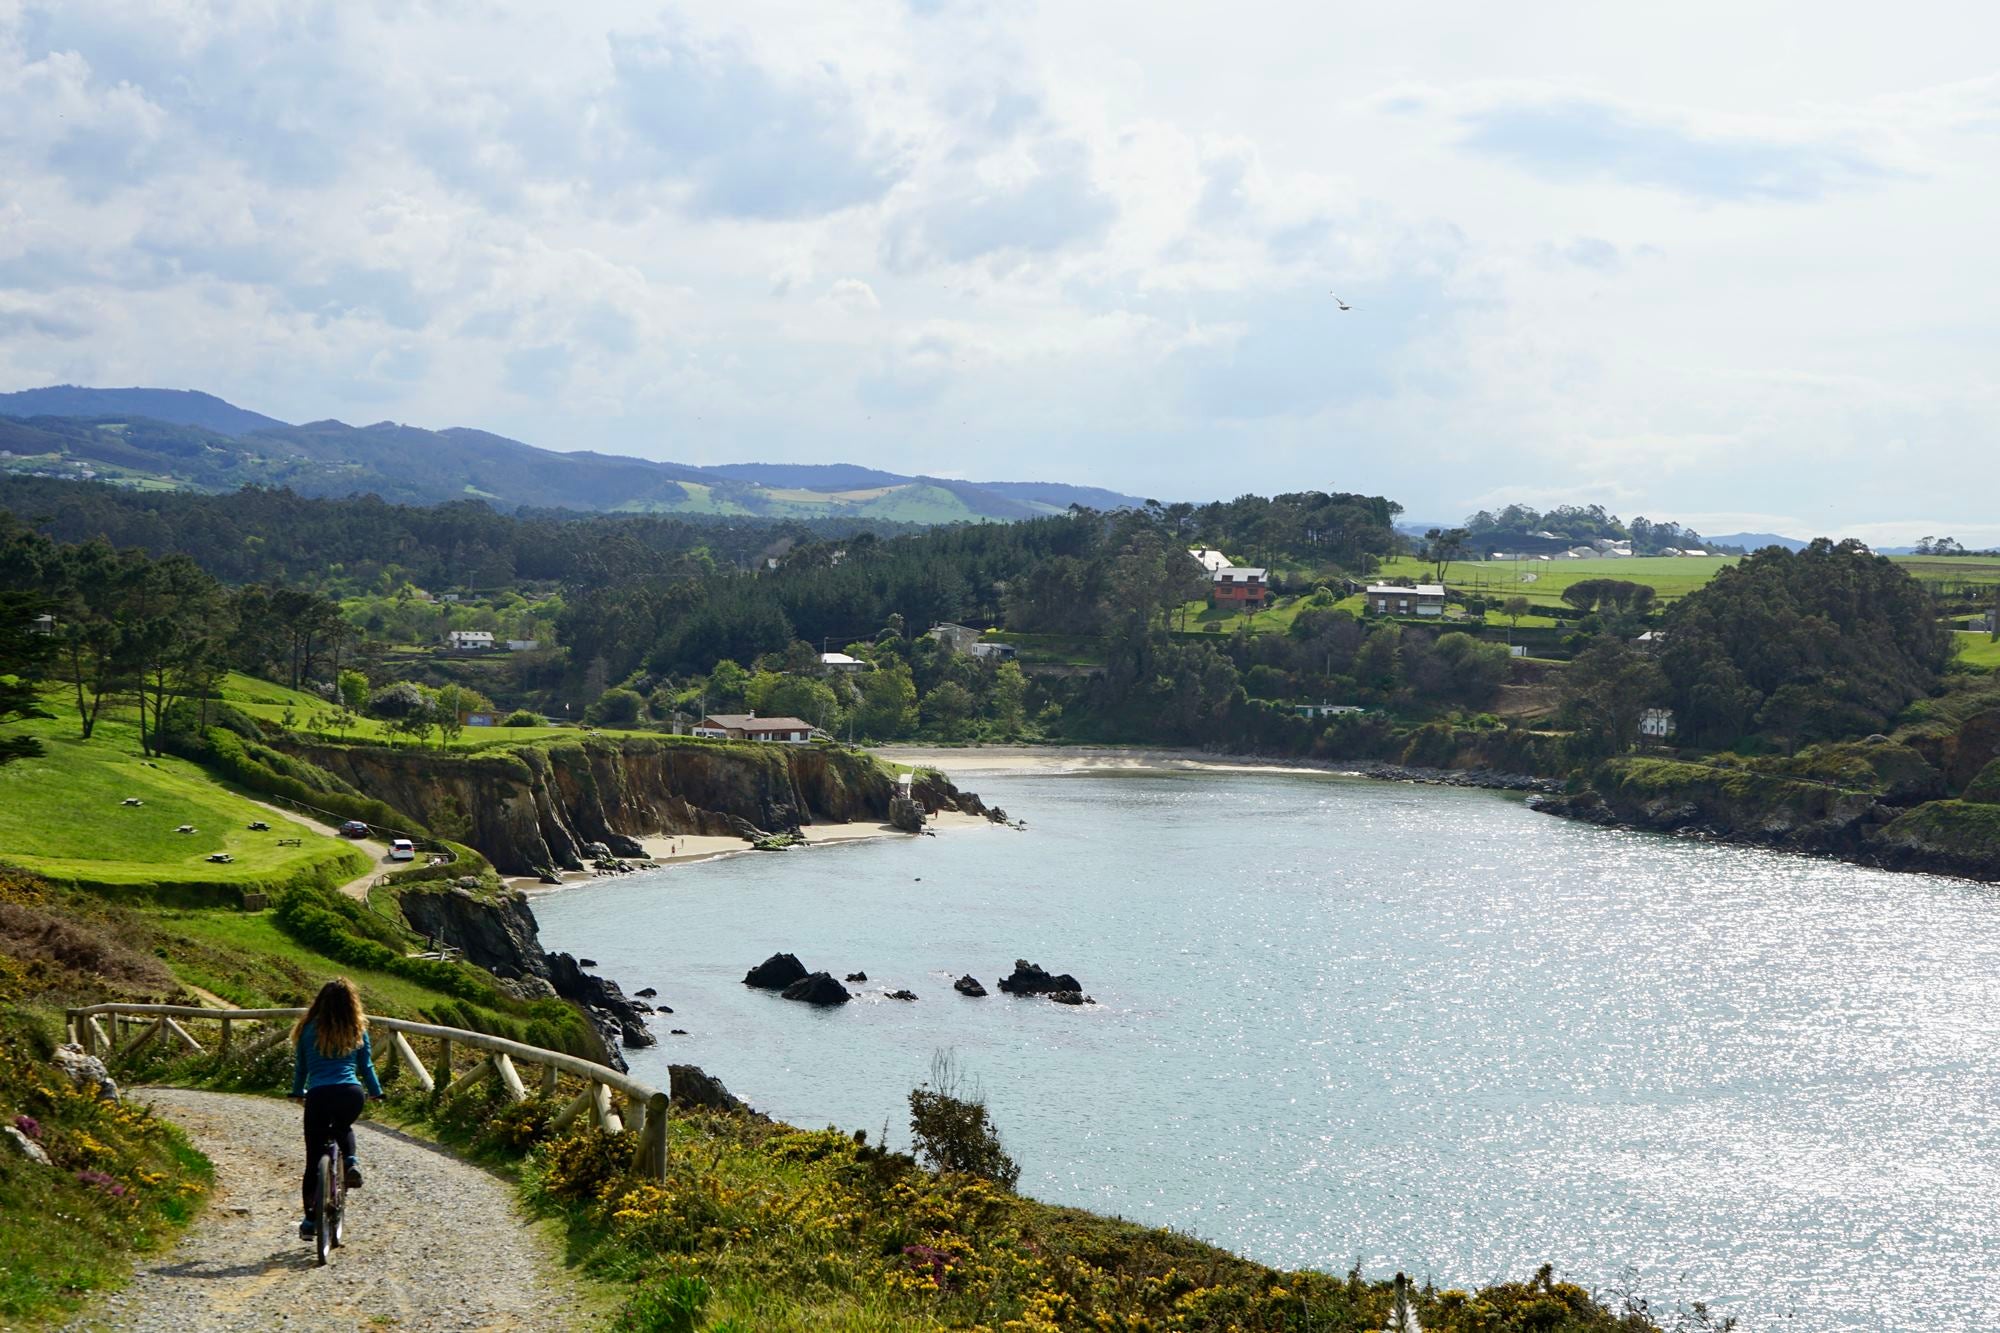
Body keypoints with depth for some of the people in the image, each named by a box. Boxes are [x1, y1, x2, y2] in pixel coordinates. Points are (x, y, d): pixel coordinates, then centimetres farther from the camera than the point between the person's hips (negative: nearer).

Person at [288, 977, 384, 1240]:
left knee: (313, 1160, 10)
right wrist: (376, 1092, 31)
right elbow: (366, 1066, 16)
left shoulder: (309, 1029, 8)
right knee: (343, 1127, 36)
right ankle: (351, 1162, 7)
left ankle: (310, 1221, 10)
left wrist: (297, 1092, 33)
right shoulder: (357, 1030, 10)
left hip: (319, 1095, -1)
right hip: (352, 1094, 1)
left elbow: (300, 1067, 17)